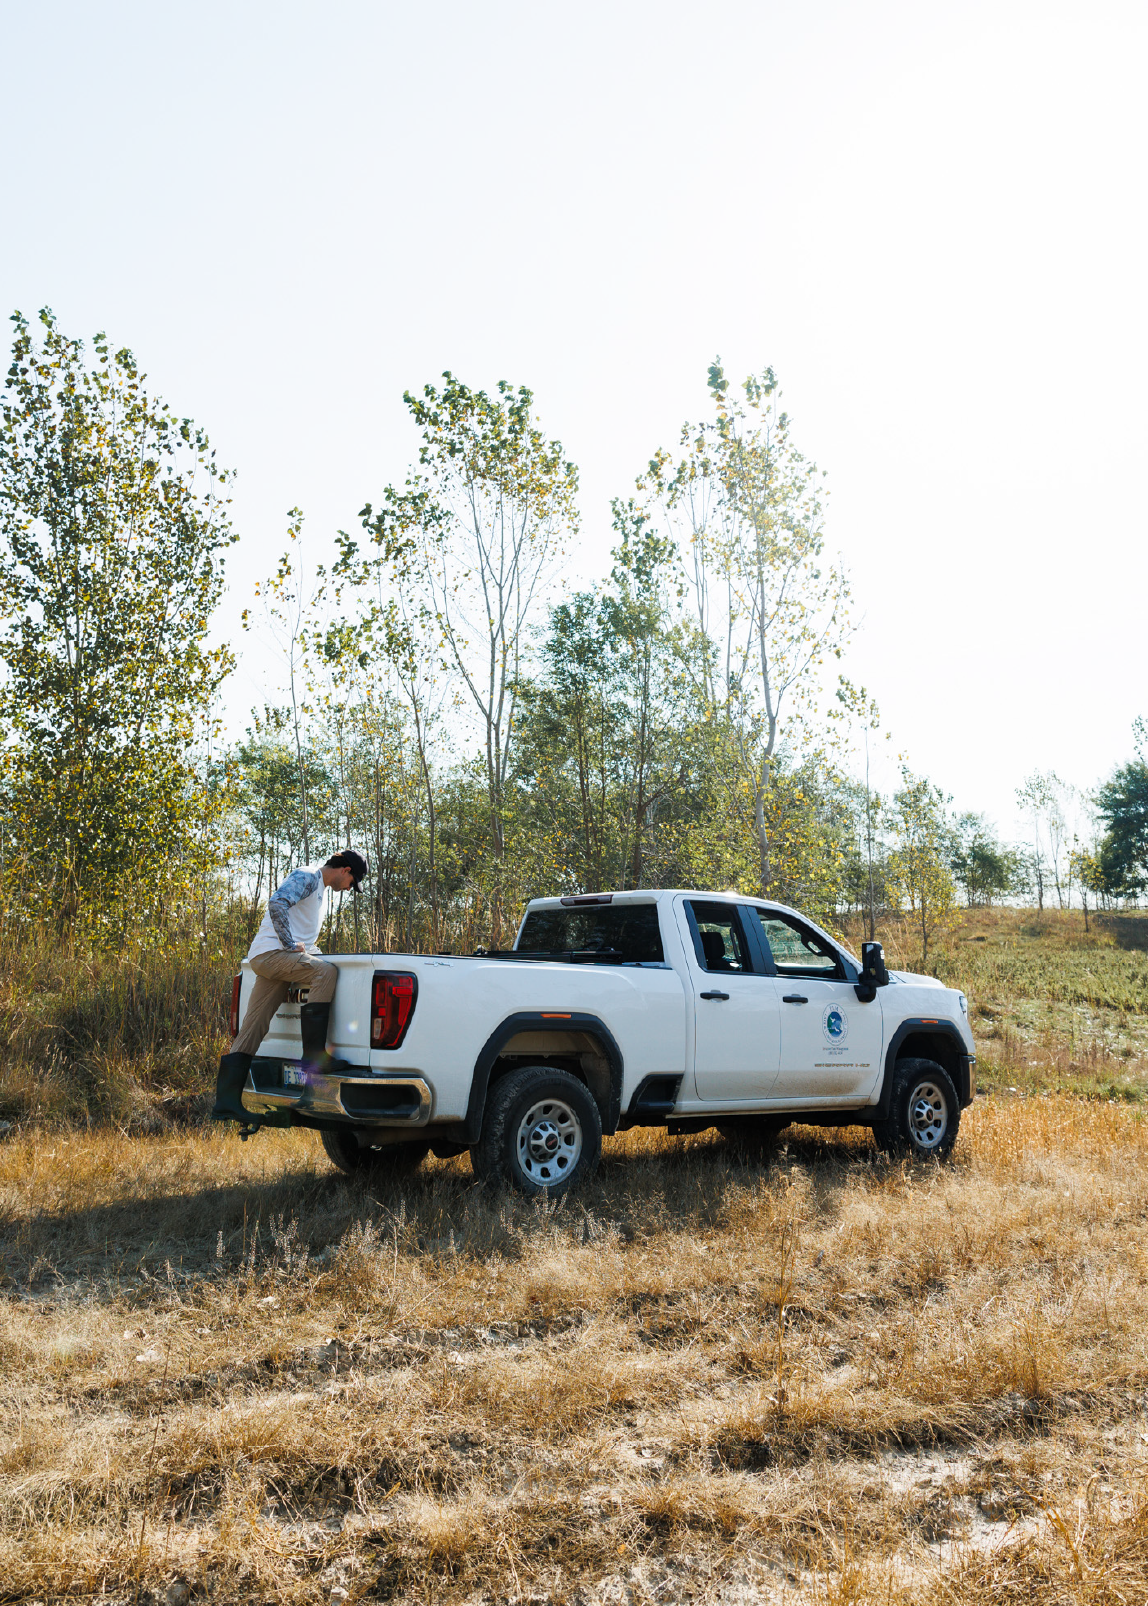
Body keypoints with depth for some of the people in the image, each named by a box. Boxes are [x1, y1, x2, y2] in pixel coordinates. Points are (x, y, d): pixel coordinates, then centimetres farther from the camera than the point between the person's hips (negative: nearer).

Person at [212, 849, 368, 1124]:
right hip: (271, 953, -10)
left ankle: (226, 1103, 3)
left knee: (251, 1030, 5)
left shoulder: (320, 888, 26)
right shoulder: (307, 877, -6)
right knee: (326, 972, -27)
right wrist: (291, 944, -20)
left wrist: (309, 953, 20)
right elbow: (277, 903, -22)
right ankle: (313, 1055, -29)